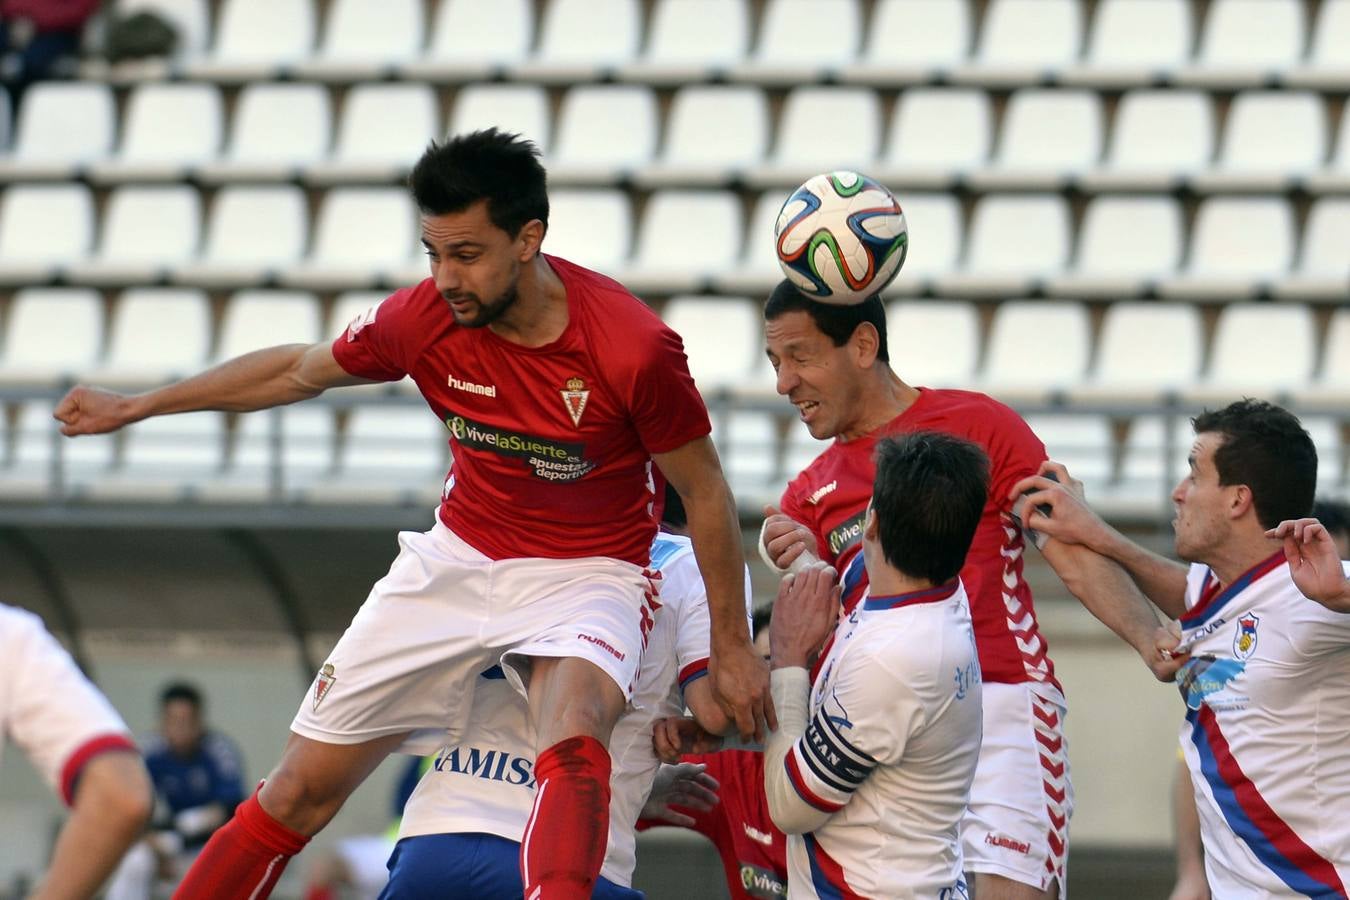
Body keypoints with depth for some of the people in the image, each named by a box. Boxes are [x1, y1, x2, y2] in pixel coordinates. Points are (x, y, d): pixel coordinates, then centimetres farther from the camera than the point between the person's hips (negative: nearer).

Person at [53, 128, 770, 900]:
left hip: (587, 576, -4)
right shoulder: (423, 319, -14)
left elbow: (705, 490, -9)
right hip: (459, 560, 4)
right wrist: (135, 407, 14)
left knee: (575, 737, -38)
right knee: (301, 791, 3)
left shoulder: (633, 346, -25)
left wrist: (732, 645, -3)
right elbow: (300, 371, 6)